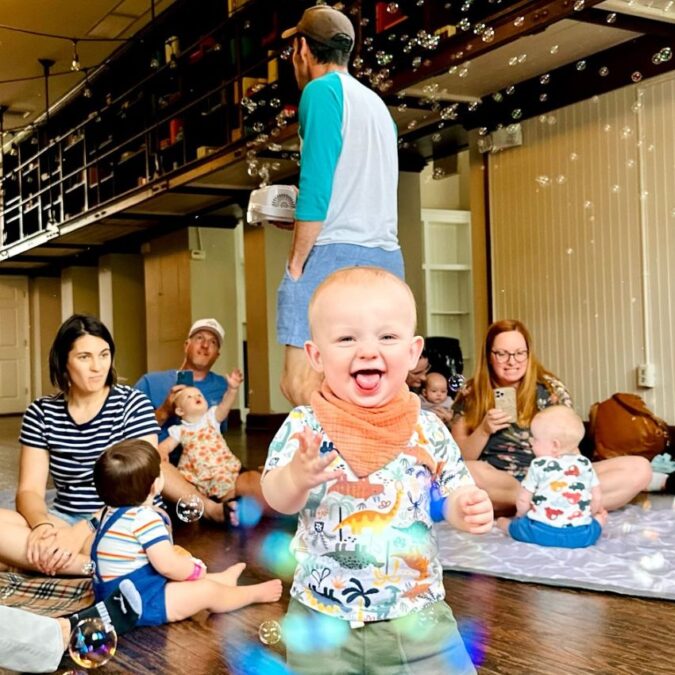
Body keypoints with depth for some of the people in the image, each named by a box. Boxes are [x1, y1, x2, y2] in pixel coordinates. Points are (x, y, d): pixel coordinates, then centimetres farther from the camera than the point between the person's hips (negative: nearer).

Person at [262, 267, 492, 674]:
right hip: (322, 614, -1)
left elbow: (453, 495, 3)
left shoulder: (429, 431, -5)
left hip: (416, 611, 1)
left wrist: (469, 510, -19)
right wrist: (297, 476, -39)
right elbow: (278, 499, -18)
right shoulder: (304, 426, -10)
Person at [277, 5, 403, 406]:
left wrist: (295, 264, -9)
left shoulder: (323, 90, -4)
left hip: (335, 255, -9)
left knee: (300, 387, -10)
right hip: (386, 258, 9)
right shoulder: (378, 104, 22)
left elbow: (315, 188, -14)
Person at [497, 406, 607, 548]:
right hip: (581, 535, 2)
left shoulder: (538, 466, -2)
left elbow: (523, 501, 2)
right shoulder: (585, 464, 7)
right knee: (600, 516, 32)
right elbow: (597, 499, 14)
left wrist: (520, 515, 24)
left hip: (542, 532, -2)